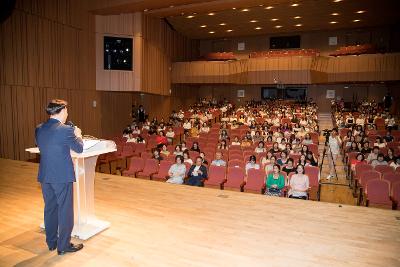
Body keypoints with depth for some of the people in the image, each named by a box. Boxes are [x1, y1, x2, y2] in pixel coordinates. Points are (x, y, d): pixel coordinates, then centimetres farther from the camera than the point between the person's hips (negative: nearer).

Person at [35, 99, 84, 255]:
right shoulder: (66, 130, -18)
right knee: (65, 210, 7)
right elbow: (79, 149, -7)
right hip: (63, 177, -7)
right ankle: (64, 246, 18)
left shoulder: (39, 129, 1)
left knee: (50, 209, 19)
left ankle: (51, 242, 32)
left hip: (45, 176, 7)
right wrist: (78, 135, 11)